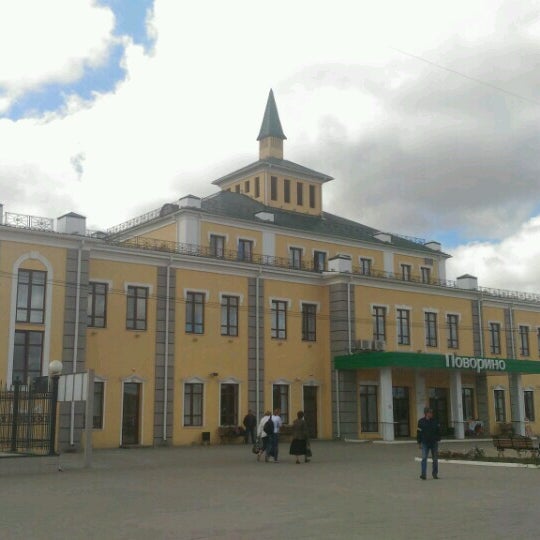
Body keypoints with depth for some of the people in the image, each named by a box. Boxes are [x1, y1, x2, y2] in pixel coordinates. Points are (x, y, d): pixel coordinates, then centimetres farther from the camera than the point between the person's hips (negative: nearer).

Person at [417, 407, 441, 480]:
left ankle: (435, 473, 23)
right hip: (425, 443, -2)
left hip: (434, 442, 2)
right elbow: (419, 432, 2)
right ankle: (423, 474, -15)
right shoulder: (421, 421, -1)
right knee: (424, 458, -12)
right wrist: (419, 442, -1)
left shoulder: (435, 421, 3)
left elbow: (438, 431, 10)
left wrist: (438, 439, 2)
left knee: (435, 459, 9)